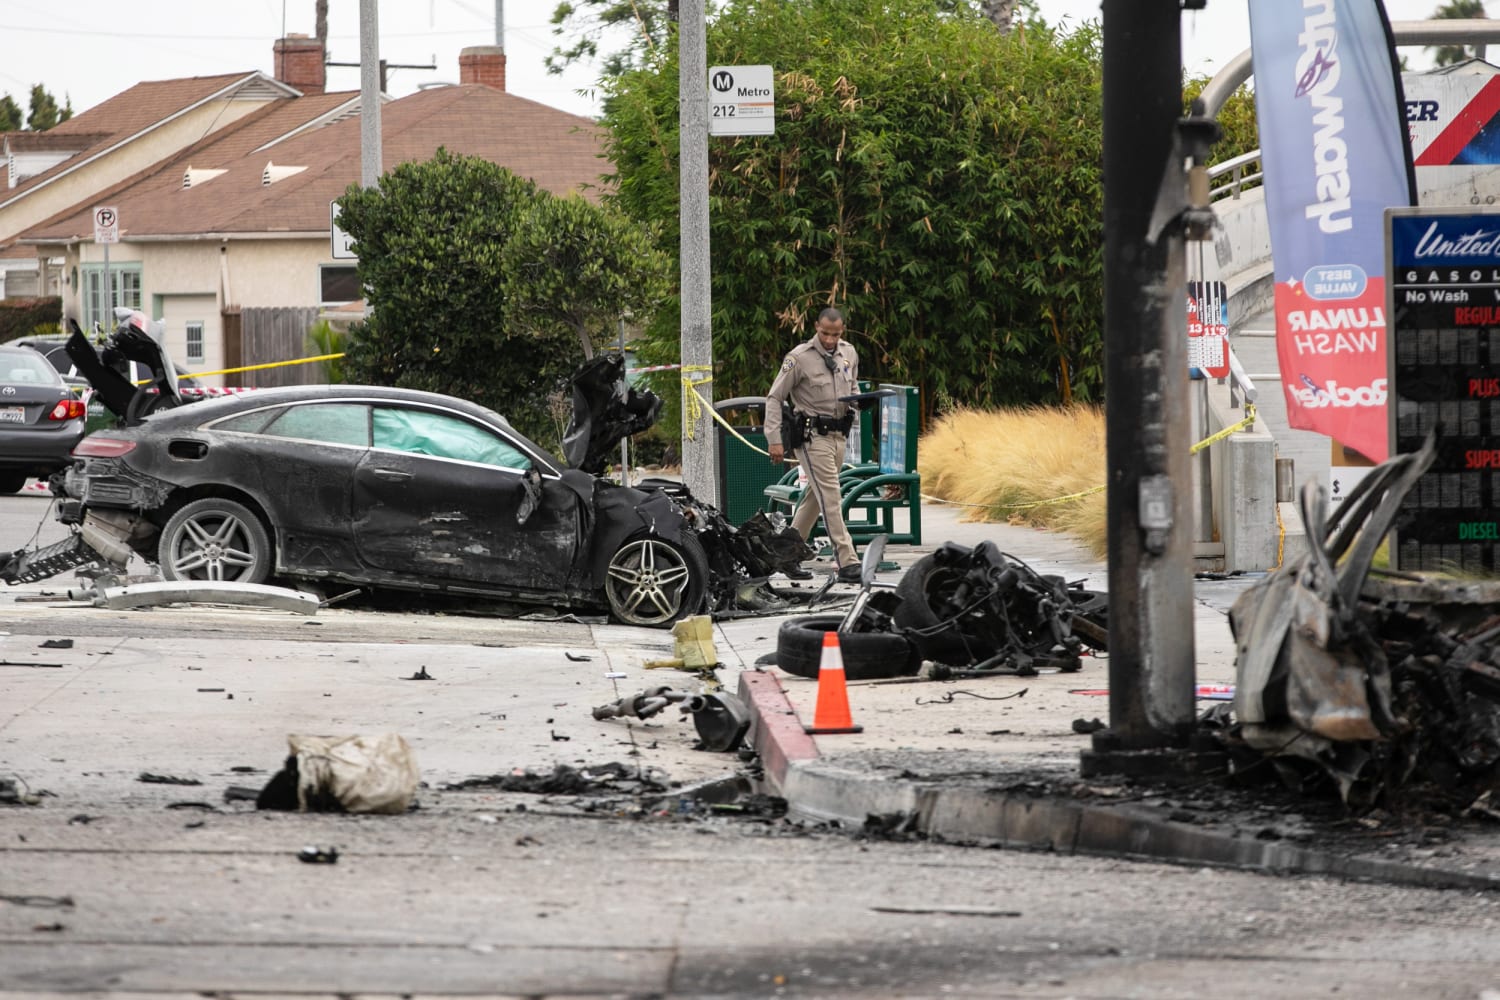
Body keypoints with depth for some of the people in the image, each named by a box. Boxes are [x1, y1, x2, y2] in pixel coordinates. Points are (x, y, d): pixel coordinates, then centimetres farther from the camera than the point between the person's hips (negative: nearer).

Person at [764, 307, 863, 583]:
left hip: (838, 434, 7)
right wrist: (774, 439, -15)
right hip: (812, 434, -7)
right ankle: (847, 562, -17)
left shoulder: (849, 353, 8)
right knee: (830, 497, -13)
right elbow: (774, 398, -8)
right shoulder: (800, 358, -11)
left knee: (815, 497, 12)